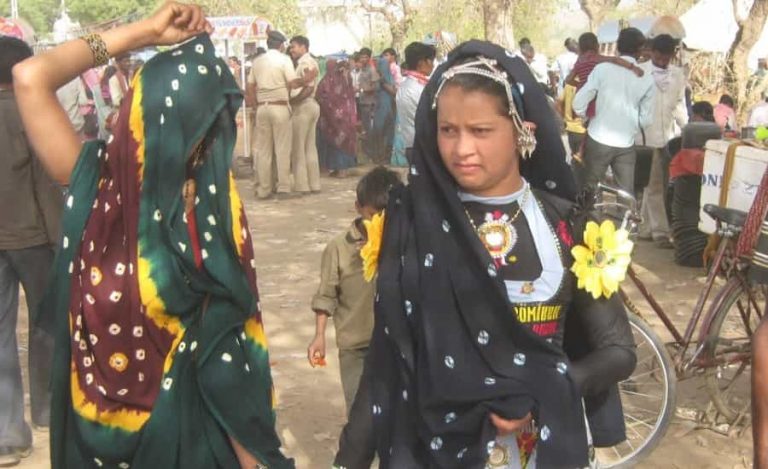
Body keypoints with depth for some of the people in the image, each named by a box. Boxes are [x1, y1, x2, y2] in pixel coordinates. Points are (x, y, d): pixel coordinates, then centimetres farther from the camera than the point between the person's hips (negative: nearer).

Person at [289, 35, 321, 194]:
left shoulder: (305, 63, -12)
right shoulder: (310, 62, 18)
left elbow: (309, 88, -23)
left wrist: (291, 100, -21)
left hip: (302, 107, -10)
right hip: (311, 105, 10)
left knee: (298, 148, -5)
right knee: (310, 147, 11)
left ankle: (302, 184, -2)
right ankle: (313, 183, 13)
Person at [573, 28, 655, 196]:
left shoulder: (602, 69, -6)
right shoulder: (647, 79, -2)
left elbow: (578, 104, -7)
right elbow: (645, 120, 1)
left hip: (598, 140, -1)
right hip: (626, 145, 1)